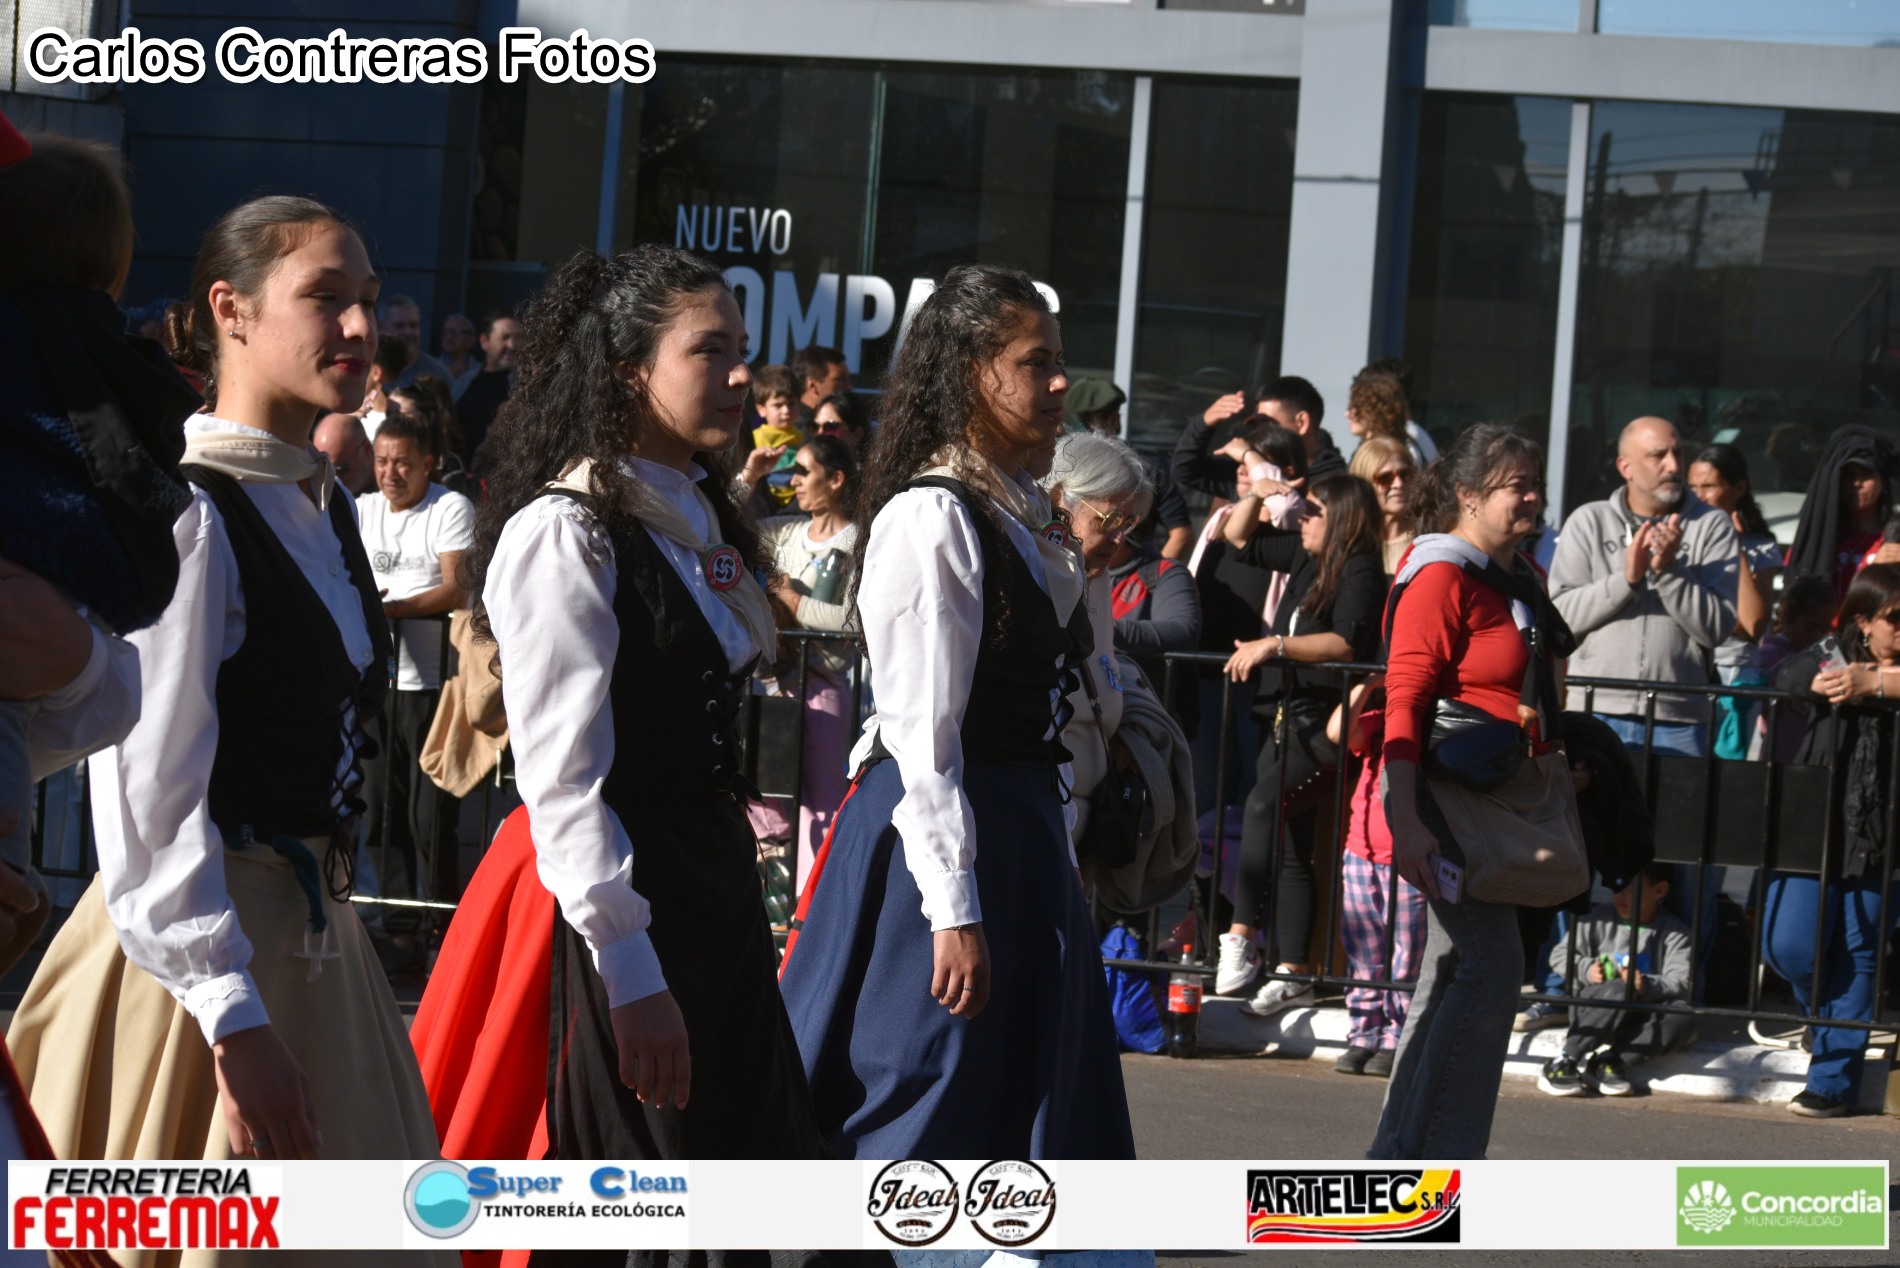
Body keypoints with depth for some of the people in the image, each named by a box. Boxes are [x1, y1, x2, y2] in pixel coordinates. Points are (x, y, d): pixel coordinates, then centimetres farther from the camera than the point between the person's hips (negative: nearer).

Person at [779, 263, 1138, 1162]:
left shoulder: (1024, 516, 13)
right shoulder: (930, 520, -15)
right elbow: (922, 736, -19)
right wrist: (954, 911, -22)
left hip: (1023, 830, 9)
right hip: (942, 838, -9)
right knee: (928, 1114, -4)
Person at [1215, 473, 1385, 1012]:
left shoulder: (1360, 572, -9)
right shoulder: (1305, 557, 16)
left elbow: (1347, 642, -24)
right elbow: (1239, 538, 29)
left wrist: (1275, 645, -25)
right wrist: (1258, 493, 13)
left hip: (1322, 723, -9)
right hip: (1286, 718, 9)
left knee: (1263, 804, -28)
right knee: (1288, 850, 8)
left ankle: (1241, 937, -29)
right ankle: (1293, 973, 11)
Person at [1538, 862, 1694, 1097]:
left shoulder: (1674, 932, -2)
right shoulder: (1602, 918, 0)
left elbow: (1681, 984, -14)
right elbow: (1560, 955, 2)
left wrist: (1647, 985, -33)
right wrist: (1586, 969, -18)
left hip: (1638, 1020, 2)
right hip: (1592, 1008, -2)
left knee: (1682, 1016, -29)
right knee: (1620, 991, -36)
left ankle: (1607, 1061, -29)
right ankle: (1564, 1061, -30)